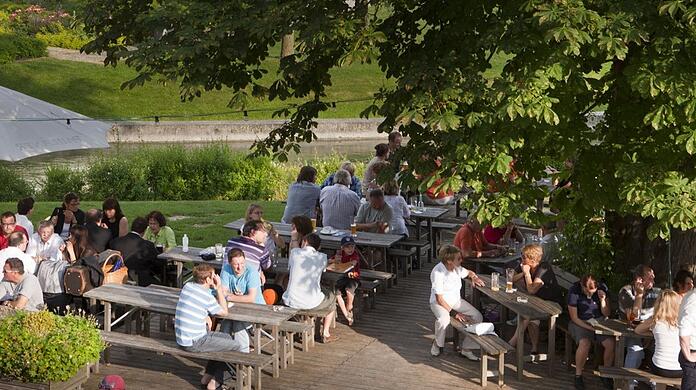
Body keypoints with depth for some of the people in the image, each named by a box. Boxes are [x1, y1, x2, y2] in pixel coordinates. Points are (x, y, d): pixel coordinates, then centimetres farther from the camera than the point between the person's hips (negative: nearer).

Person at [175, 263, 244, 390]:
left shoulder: (187, 286, 3)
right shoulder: (207, 297, -19)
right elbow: (224, 312, -1)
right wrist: (219, 288, 1)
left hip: (181, 339, 9)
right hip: (193, 344, -9)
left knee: (226, 338, 24)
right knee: (237, 346, -2)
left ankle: (210, 376, 26)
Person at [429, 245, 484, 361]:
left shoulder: (457, 268, -3)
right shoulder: (437, 272, -22)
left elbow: (469, 272, 22)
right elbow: (439, 299, -22)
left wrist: (474, 277, -4)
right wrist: (454, 313, -25)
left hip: (456, 300, 7)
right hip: (439, 302, -6)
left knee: (478, 317, -13)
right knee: (443, 319, -38)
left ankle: (465, 348, -5)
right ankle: (438, 343, -6)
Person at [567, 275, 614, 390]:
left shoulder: (602, 288, -6)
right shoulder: (574, 291, -15)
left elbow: (606, 314, -1)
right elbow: (574, 318, -12)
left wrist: (602, 300, -19)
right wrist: (591, 328, -21)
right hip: (580, 323, -3)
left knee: (611, 343, -23)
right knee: (585, 343, -33)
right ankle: (578, 375, -14)